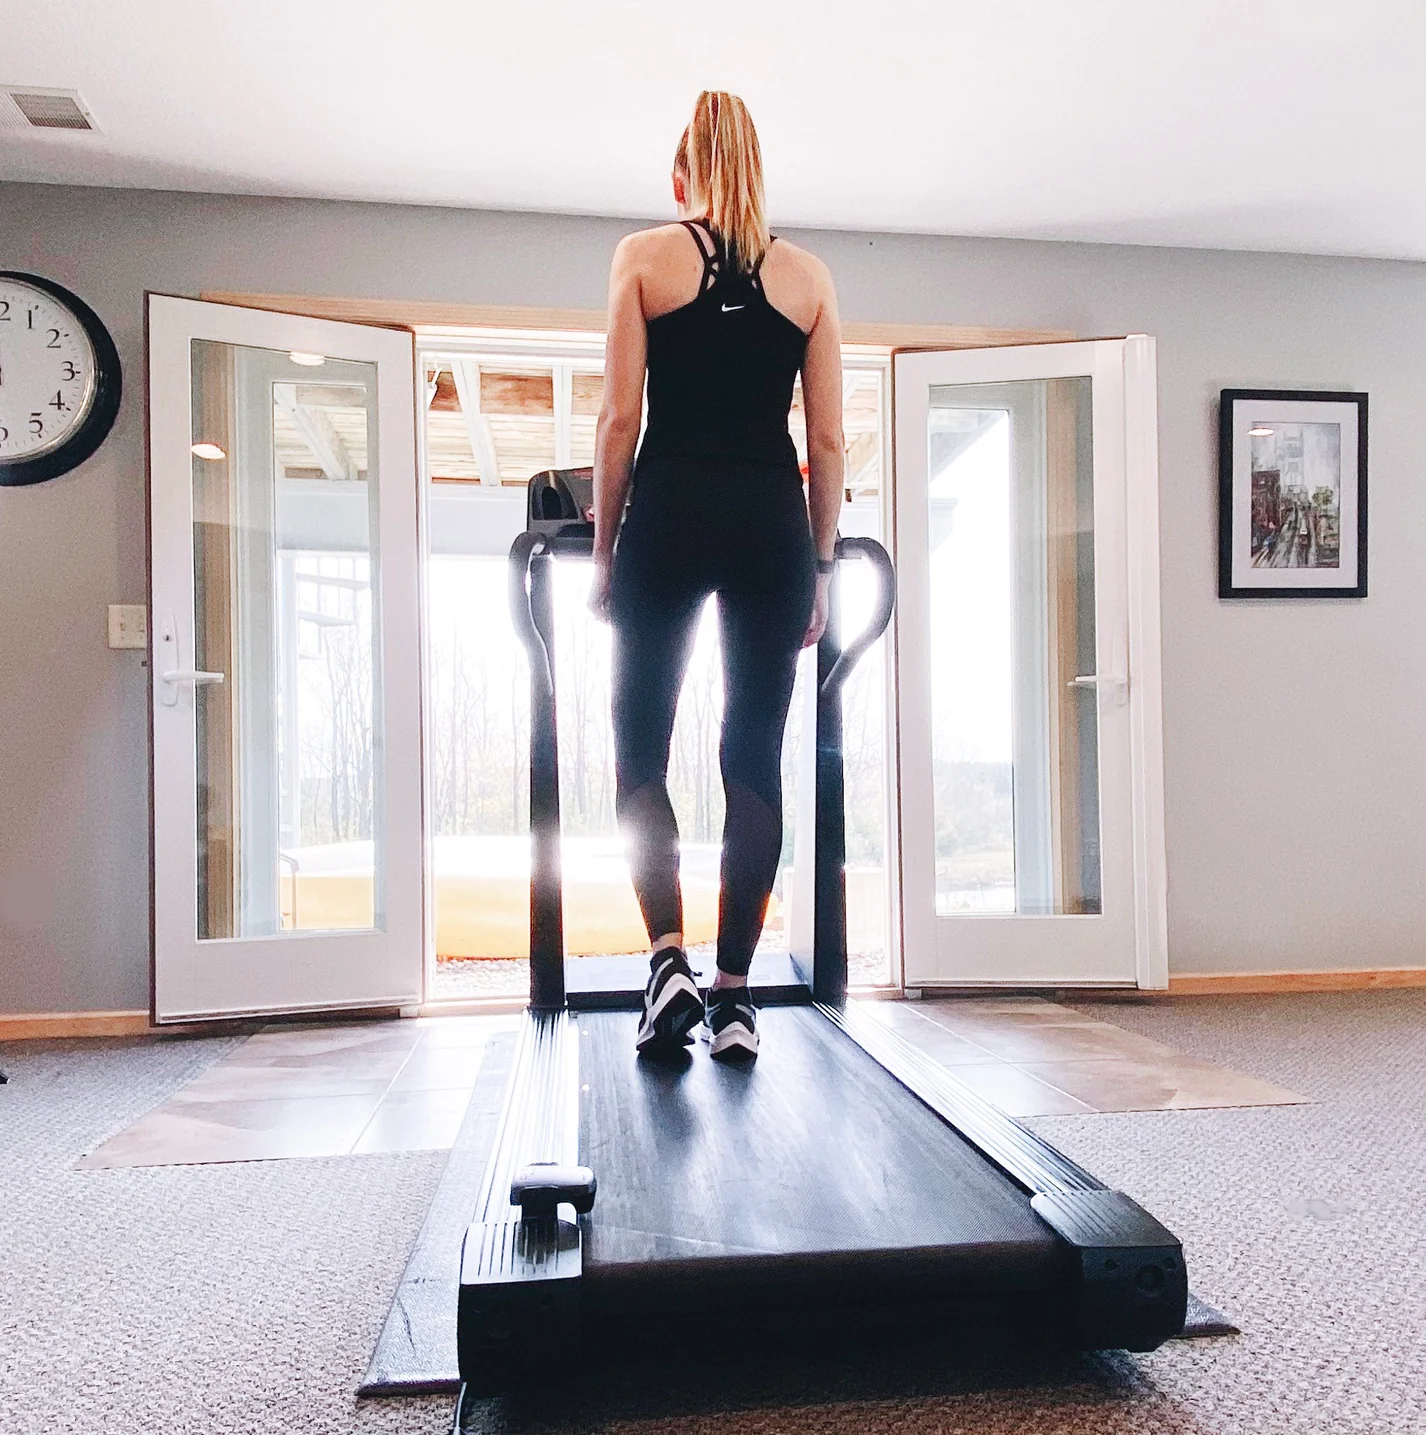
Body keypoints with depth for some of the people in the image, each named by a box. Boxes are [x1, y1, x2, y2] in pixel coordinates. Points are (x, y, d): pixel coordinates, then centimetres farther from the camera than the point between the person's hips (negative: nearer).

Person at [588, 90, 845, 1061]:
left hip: (669, 514, -2)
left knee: (641, 747, 10)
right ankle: (734, 996, 8)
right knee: (756, 758, 5)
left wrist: (605, 549, 5)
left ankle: (670, 961, -5)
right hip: (773, 522, 2)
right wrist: (821, 565, 13)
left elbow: (621, 418, -1)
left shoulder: (645, 257, 7)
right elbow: (829, 441, 8)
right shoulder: (808, 274, 13)